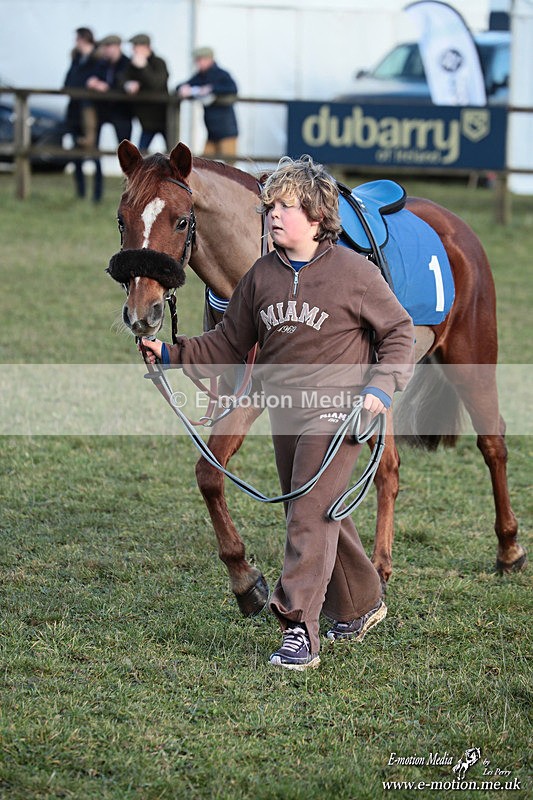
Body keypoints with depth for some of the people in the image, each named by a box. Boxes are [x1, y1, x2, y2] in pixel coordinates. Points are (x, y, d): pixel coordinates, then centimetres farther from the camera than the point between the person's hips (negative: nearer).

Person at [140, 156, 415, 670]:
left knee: (309, 516, -15)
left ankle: (299, 631, -16)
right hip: (284, 414, 6)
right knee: (319, 516, 17)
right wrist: (171, 355, 0)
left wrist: (381, 386, -16)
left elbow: (398, 333, -1)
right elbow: (228, 344, 11)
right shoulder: (261, 276, 5)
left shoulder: (354, 272, -9)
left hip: (337, 413, -6)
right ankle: (360, 605, 36)